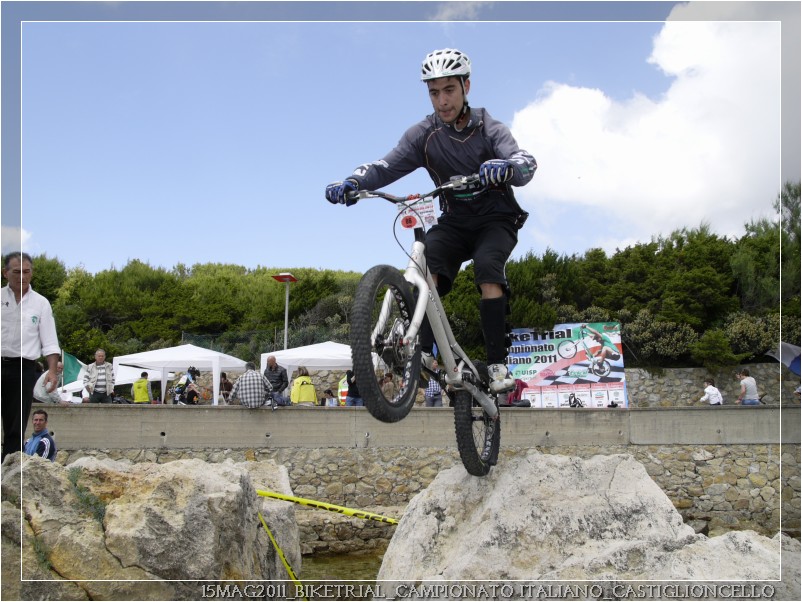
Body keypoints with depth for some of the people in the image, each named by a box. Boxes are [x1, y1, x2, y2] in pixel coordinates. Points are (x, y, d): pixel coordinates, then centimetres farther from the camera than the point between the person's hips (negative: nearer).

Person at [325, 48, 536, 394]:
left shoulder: (488, 129, -10)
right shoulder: (423, 135, -4)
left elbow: (527, 164, -27)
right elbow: (386, 167, -15)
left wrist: (506, 168, -52)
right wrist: (352, 182, -36)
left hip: (496, 220, -2)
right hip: (455, 222, 2)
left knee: (487, 265, -31)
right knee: (426, 257, -28)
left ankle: (497, 363, -26)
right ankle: (424, 350, -31)